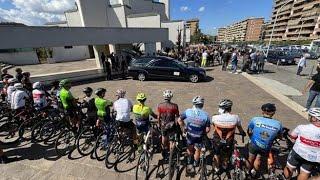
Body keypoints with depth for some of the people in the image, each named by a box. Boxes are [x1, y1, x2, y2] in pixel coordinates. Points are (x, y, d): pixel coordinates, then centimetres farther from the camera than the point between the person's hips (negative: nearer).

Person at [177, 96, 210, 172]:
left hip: (190, 134, 1)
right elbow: (207, 129, -14)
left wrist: (183, 128, 6)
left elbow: (179, 120, -10)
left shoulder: (188, 111, -18)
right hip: (199, 137, -1)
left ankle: (189, 162, 50)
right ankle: (195, 164, 47)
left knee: (190, 149, 28)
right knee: (197, 151, 25)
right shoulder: (206, 115, -20)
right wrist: (204, 134, 8)